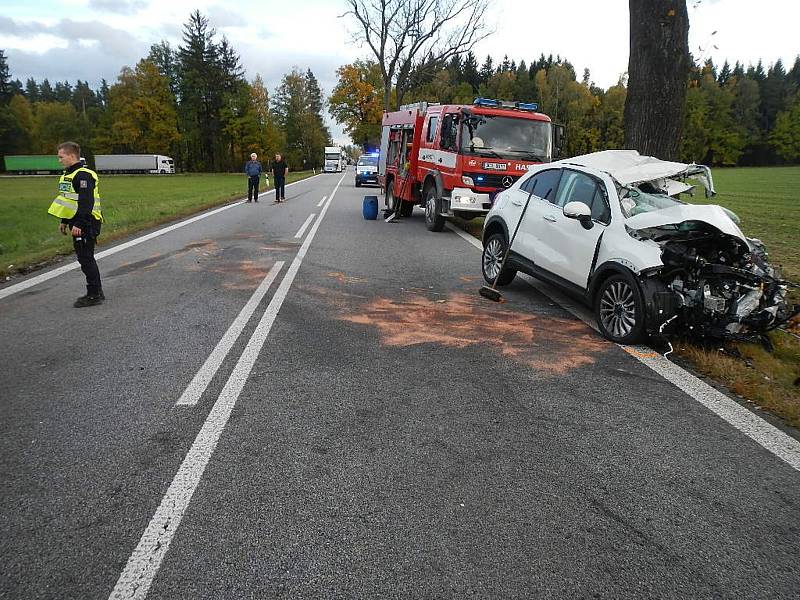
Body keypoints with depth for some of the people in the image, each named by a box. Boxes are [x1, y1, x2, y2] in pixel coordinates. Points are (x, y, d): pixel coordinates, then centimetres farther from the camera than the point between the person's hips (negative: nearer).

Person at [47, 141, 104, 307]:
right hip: (78, 223, 10)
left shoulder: (83, 175, -15)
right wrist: (64, 221, 25)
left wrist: (78, 224, -26)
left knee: (86, 258, -7)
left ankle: (94, 295, -1)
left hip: (86, 225, -10)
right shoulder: (68, 174, 18)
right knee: (85, 258, 13)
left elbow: (86, 202, -23)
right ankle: (96, 293, 21)